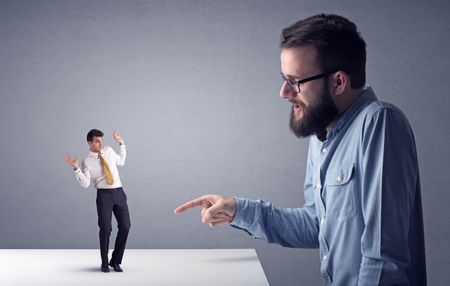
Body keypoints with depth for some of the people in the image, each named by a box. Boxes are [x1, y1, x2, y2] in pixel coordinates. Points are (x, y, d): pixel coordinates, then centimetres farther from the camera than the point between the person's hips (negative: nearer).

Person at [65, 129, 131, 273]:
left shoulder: (109, 150, 12)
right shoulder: (87, 162, -1)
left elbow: (121, 161, 30)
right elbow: (85, 184, -11)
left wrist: (121, 143, 21)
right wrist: (76, 168, -21)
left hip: (119, 192, 4)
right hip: (104, 195, -4)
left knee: (125, 227, -3)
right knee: (105, 228, -8)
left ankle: (115, 261, 11)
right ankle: (105, 263, 11)